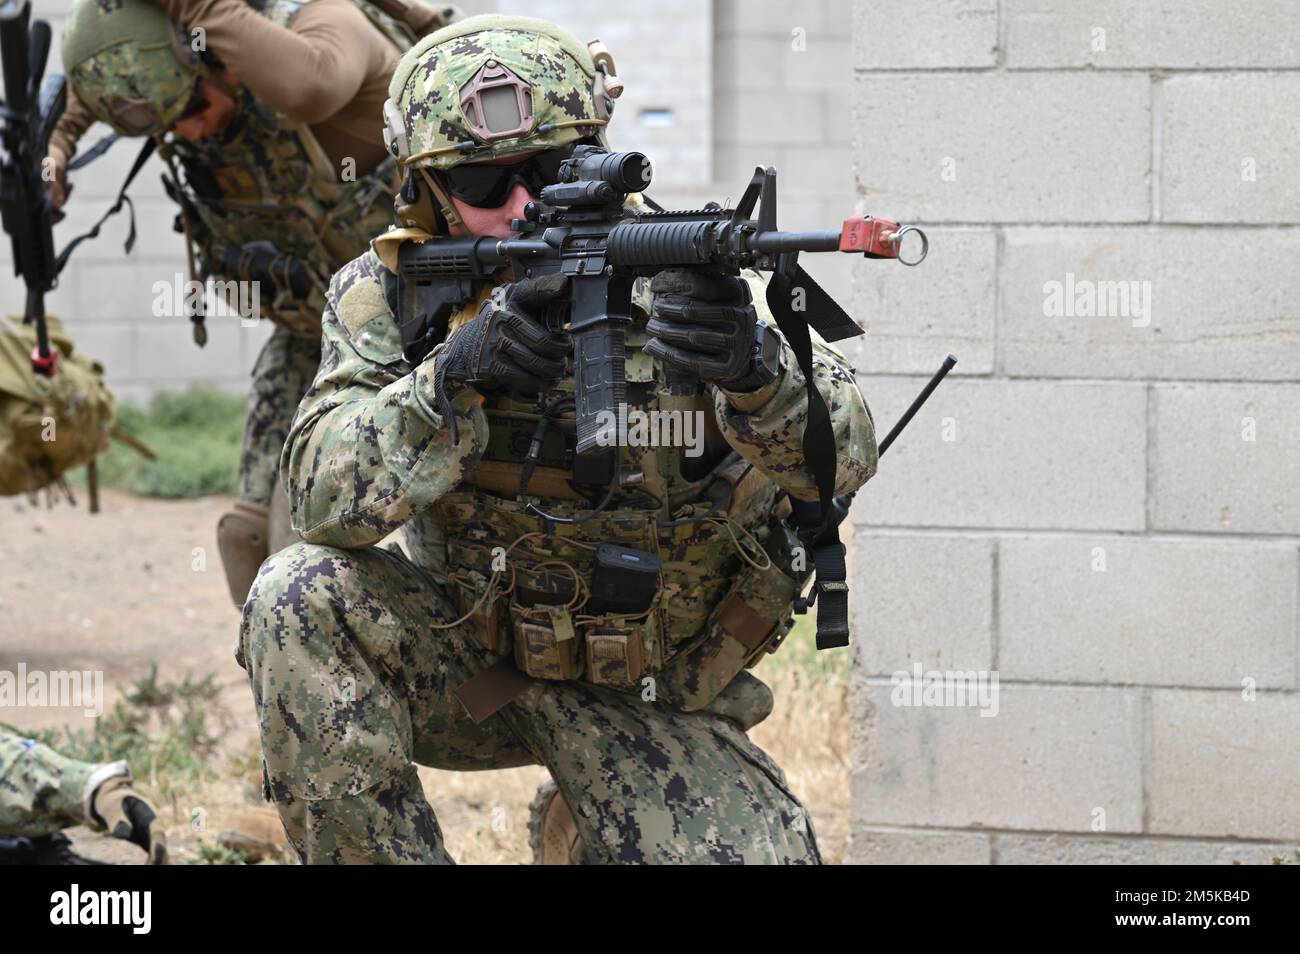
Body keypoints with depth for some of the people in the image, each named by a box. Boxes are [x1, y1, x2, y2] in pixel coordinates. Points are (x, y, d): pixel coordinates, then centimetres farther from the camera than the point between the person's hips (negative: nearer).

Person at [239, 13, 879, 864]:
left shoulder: (667, 279, -16)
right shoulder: (388, 298, -10)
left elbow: (841, 458, -29)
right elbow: (326, 498, -24)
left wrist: (753, 363, -53)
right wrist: (457, 373, -41)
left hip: (651, 693, 0)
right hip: (471, 656, 1)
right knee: (302, 596, -27)